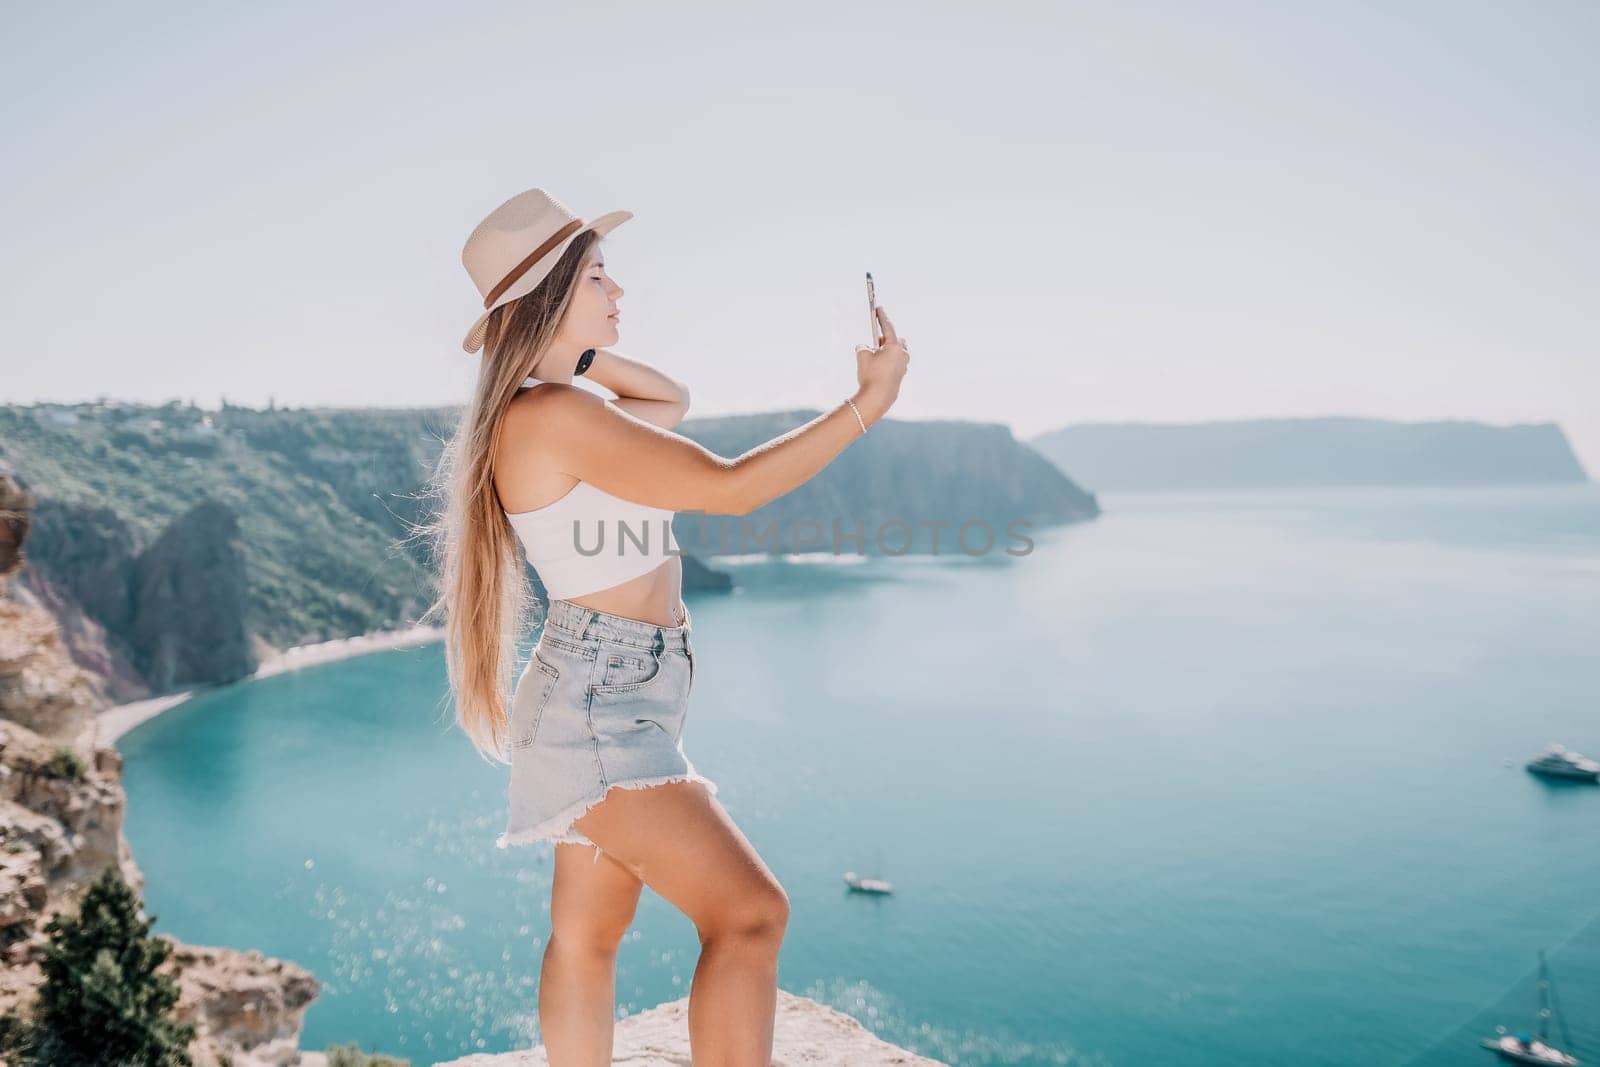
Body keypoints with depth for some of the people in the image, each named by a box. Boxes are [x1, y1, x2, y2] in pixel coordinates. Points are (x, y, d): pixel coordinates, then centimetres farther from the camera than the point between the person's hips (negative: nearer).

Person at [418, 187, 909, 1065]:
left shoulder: (553, 408, 12)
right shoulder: (553, 416, -18)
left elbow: (672, 399, 29)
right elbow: (729, 488, -21)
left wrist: (577, 353, 14)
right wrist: (867, 403, -16)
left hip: (616, 700, 10)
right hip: (597, 703, -10)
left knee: (588, 938, 15)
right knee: (749, 915, -15)